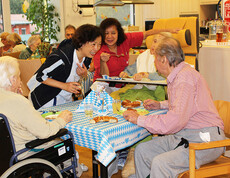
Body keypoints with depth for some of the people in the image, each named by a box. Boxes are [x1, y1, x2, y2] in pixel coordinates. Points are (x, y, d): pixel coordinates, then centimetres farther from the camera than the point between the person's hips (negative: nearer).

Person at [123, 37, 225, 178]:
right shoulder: (177, 75, 13)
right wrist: (161, 105, 22)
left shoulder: (185, 77, -18)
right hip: (183, 137, 10)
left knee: (160, 163, -29)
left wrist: (139, 119, -19)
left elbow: (176, 121, -27)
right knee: (141, 150, 3)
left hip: (204, 140, -10)